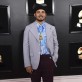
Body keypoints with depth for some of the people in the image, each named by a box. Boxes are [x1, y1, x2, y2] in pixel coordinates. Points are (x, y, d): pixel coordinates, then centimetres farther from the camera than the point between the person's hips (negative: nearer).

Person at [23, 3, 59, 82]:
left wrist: (55, 58, 2)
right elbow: (26, 47, -1)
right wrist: (27, 64, -5)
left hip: (48, 60, 1)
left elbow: (56, 44, 14)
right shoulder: (28, 28, 0)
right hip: (34, 61, -1)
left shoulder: (52, 28, 7)